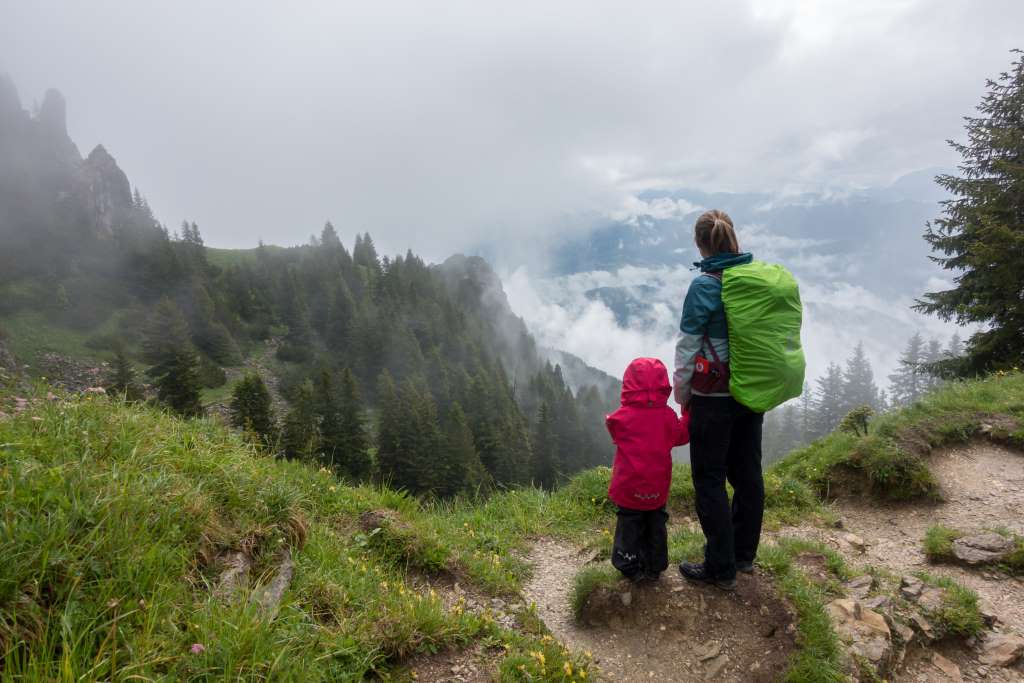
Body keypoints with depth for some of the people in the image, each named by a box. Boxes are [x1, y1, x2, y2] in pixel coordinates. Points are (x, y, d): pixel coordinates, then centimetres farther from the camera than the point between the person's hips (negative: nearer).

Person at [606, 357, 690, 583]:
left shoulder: (622, 417, -16)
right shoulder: (668, 416, -8)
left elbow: (613, 428, 5)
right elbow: (681, 435, 8)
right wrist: (688, 416, 19)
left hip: (629, 488, -3)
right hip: (658, 488, 3)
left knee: (629, 525, 12)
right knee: (656, 526, 19)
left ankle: (631, 568, 19)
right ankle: (654, 567, 29)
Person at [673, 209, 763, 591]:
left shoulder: (704, 286, -17)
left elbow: (687, 348, -13)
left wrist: (681, 395, 0)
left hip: (713, 398, -7)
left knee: (710, 481, 6)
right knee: (748, 473, 18)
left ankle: (720, 569, 18)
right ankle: (744, 555, 35)